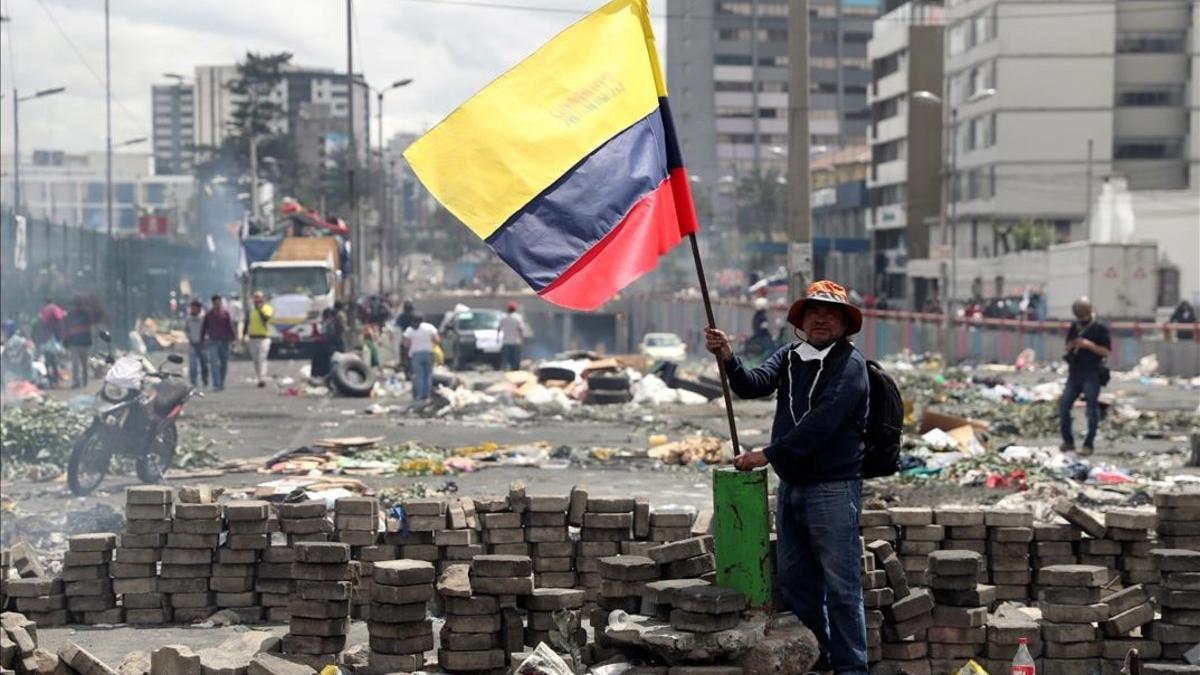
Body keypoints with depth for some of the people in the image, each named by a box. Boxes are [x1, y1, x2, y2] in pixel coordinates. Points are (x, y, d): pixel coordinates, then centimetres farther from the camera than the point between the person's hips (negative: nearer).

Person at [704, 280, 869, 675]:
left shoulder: (849, 364, -10)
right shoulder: (788, 357, 10)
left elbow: (821, 422, -19)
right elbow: (754, 385, -5)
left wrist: (769, 455, -19)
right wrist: (726, 357, -23)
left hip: (833, 489, -7)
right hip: (791, 486, 7)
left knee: (841, 586, -5)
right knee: (795, 582, 16)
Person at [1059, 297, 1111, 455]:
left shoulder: (1100, 329, -5)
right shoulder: (1074, 327, 11)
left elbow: (1105, 351, -7)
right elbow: (1068, 347, 18)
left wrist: (1090, 345, -19)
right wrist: (1072, 345, -5)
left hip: (1092, 375, -5)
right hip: (1075, 372, 5)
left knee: (1092, 409, -4)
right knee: (1063, 406, 0)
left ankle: (1089, 444, 1)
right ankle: (1067, 441, 12)